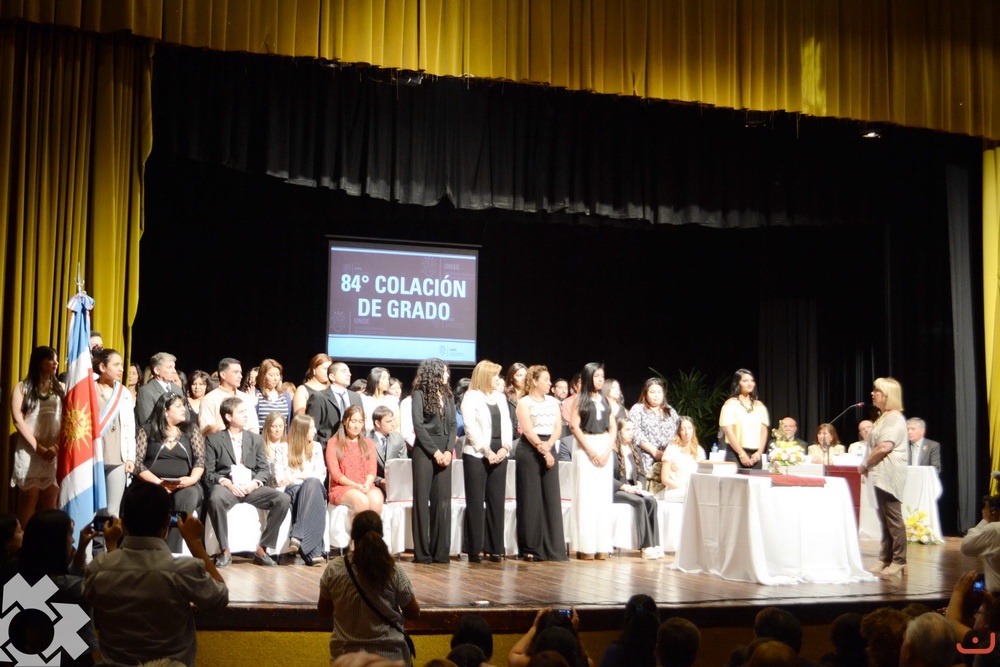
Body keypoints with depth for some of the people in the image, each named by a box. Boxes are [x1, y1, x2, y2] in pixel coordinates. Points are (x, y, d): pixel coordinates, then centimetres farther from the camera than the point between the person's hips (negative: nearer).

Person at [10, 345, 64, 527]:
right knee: (29, 500, -4)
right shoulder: (22, 387, 6)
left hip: (55, 452, 2)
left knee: (50, 503, 0)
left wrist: (56, 446, -10)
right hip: (29, 452, -2)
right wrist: (38, 448, -10)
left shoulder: (61, 388, 13)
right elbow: (18, 420, -4)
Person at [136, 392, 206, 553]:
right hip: (153, 484, -1)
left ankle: (172, 552, -34)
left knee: (188, 495, -34)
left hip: (184, 485, 1)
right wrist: (158, 482, -14)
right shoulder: (147, 430, 11)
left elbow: (200, 460, 7)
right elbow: (138, 462, 0)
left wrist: (192, 479, -14)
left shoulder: (191, 430, 17)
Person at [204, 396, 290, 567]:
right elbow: (208, 473, 2)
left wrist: (255, 483, -8)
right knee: (215, 499, -39)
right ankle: (225, 551, -24)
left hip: (251, 487, 4)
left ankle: (262, 549, -13)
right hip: (226, 486, -3)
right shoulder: (213, 440, 10)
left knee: (283, 499, -22)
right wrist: (226, 482, -16)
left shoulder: (256, 439, 21)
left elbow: (264, 470, 14)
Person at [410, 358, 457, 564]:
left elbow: (453, 425, 10)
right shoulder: (420, 394, -1)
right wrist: (435, 451, -11)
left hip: (444, 451, 5)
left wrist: (449, 450, -4)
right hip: (424, 451, -5)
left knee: (443, 500, 2)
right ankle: (422, 551, 1)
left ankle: (440, 550, 6)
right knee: (422, 500, -2)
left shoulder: (448, 395, 15)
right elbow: (418, 425, -7)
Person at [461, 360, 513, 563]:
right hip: (476, 454, -5)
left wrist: (505, 447, -3)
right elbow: (470, 426, -10)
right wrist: (486, 450, -14)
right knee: (475, 502, -2)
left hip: (499, 454, 5)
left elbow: (507, 424, 13)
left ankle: (494, 548, 8)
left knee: (496, 501, 4)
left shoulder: (500, 397, 17)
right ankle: (474, 548, 2)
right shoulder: (471, 397, -2)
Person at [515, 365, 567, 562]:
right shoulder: (524, 402, -3)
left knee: (551, 499, 3)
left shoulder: (553, 402, 14)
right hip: (529, 452, -5)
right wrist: (543, 451, -14)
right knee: (531, 500, -3)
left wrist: (548, 446, -10)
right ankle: (530, 548, 2)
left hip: (549, 451, 5)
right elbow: (528, 431, -11)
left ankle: (552, 549, 6)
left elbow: (558, 427, 6)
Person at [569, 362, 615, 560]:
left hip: (605, 448, 4)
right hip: (585, 448, -4)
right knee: (586, 495, -6)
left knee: (603, 496, 2)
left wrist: (607, 451, -4)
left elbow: (612, 428, 11)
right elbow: (575, 425, -6)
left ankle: (601, 545, 5)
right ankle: (585, 546, -3)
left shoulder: (606, 401, 15)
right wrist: (590, 450, -11)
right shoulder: (580, 400, 1)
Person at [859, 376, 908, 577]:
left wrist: (865, 464, -11)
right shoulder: (885, 417, 19)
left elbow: (884, 447, -21)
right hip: (881, 475, 10)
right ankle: (886, 559, 17)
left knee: (893, 518, -7)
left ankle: (899, 561, -4)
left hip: (889, 476, -10)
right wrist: (867, 466, 10)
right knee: (885, 518, 12)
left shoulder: (894, 418, -12)